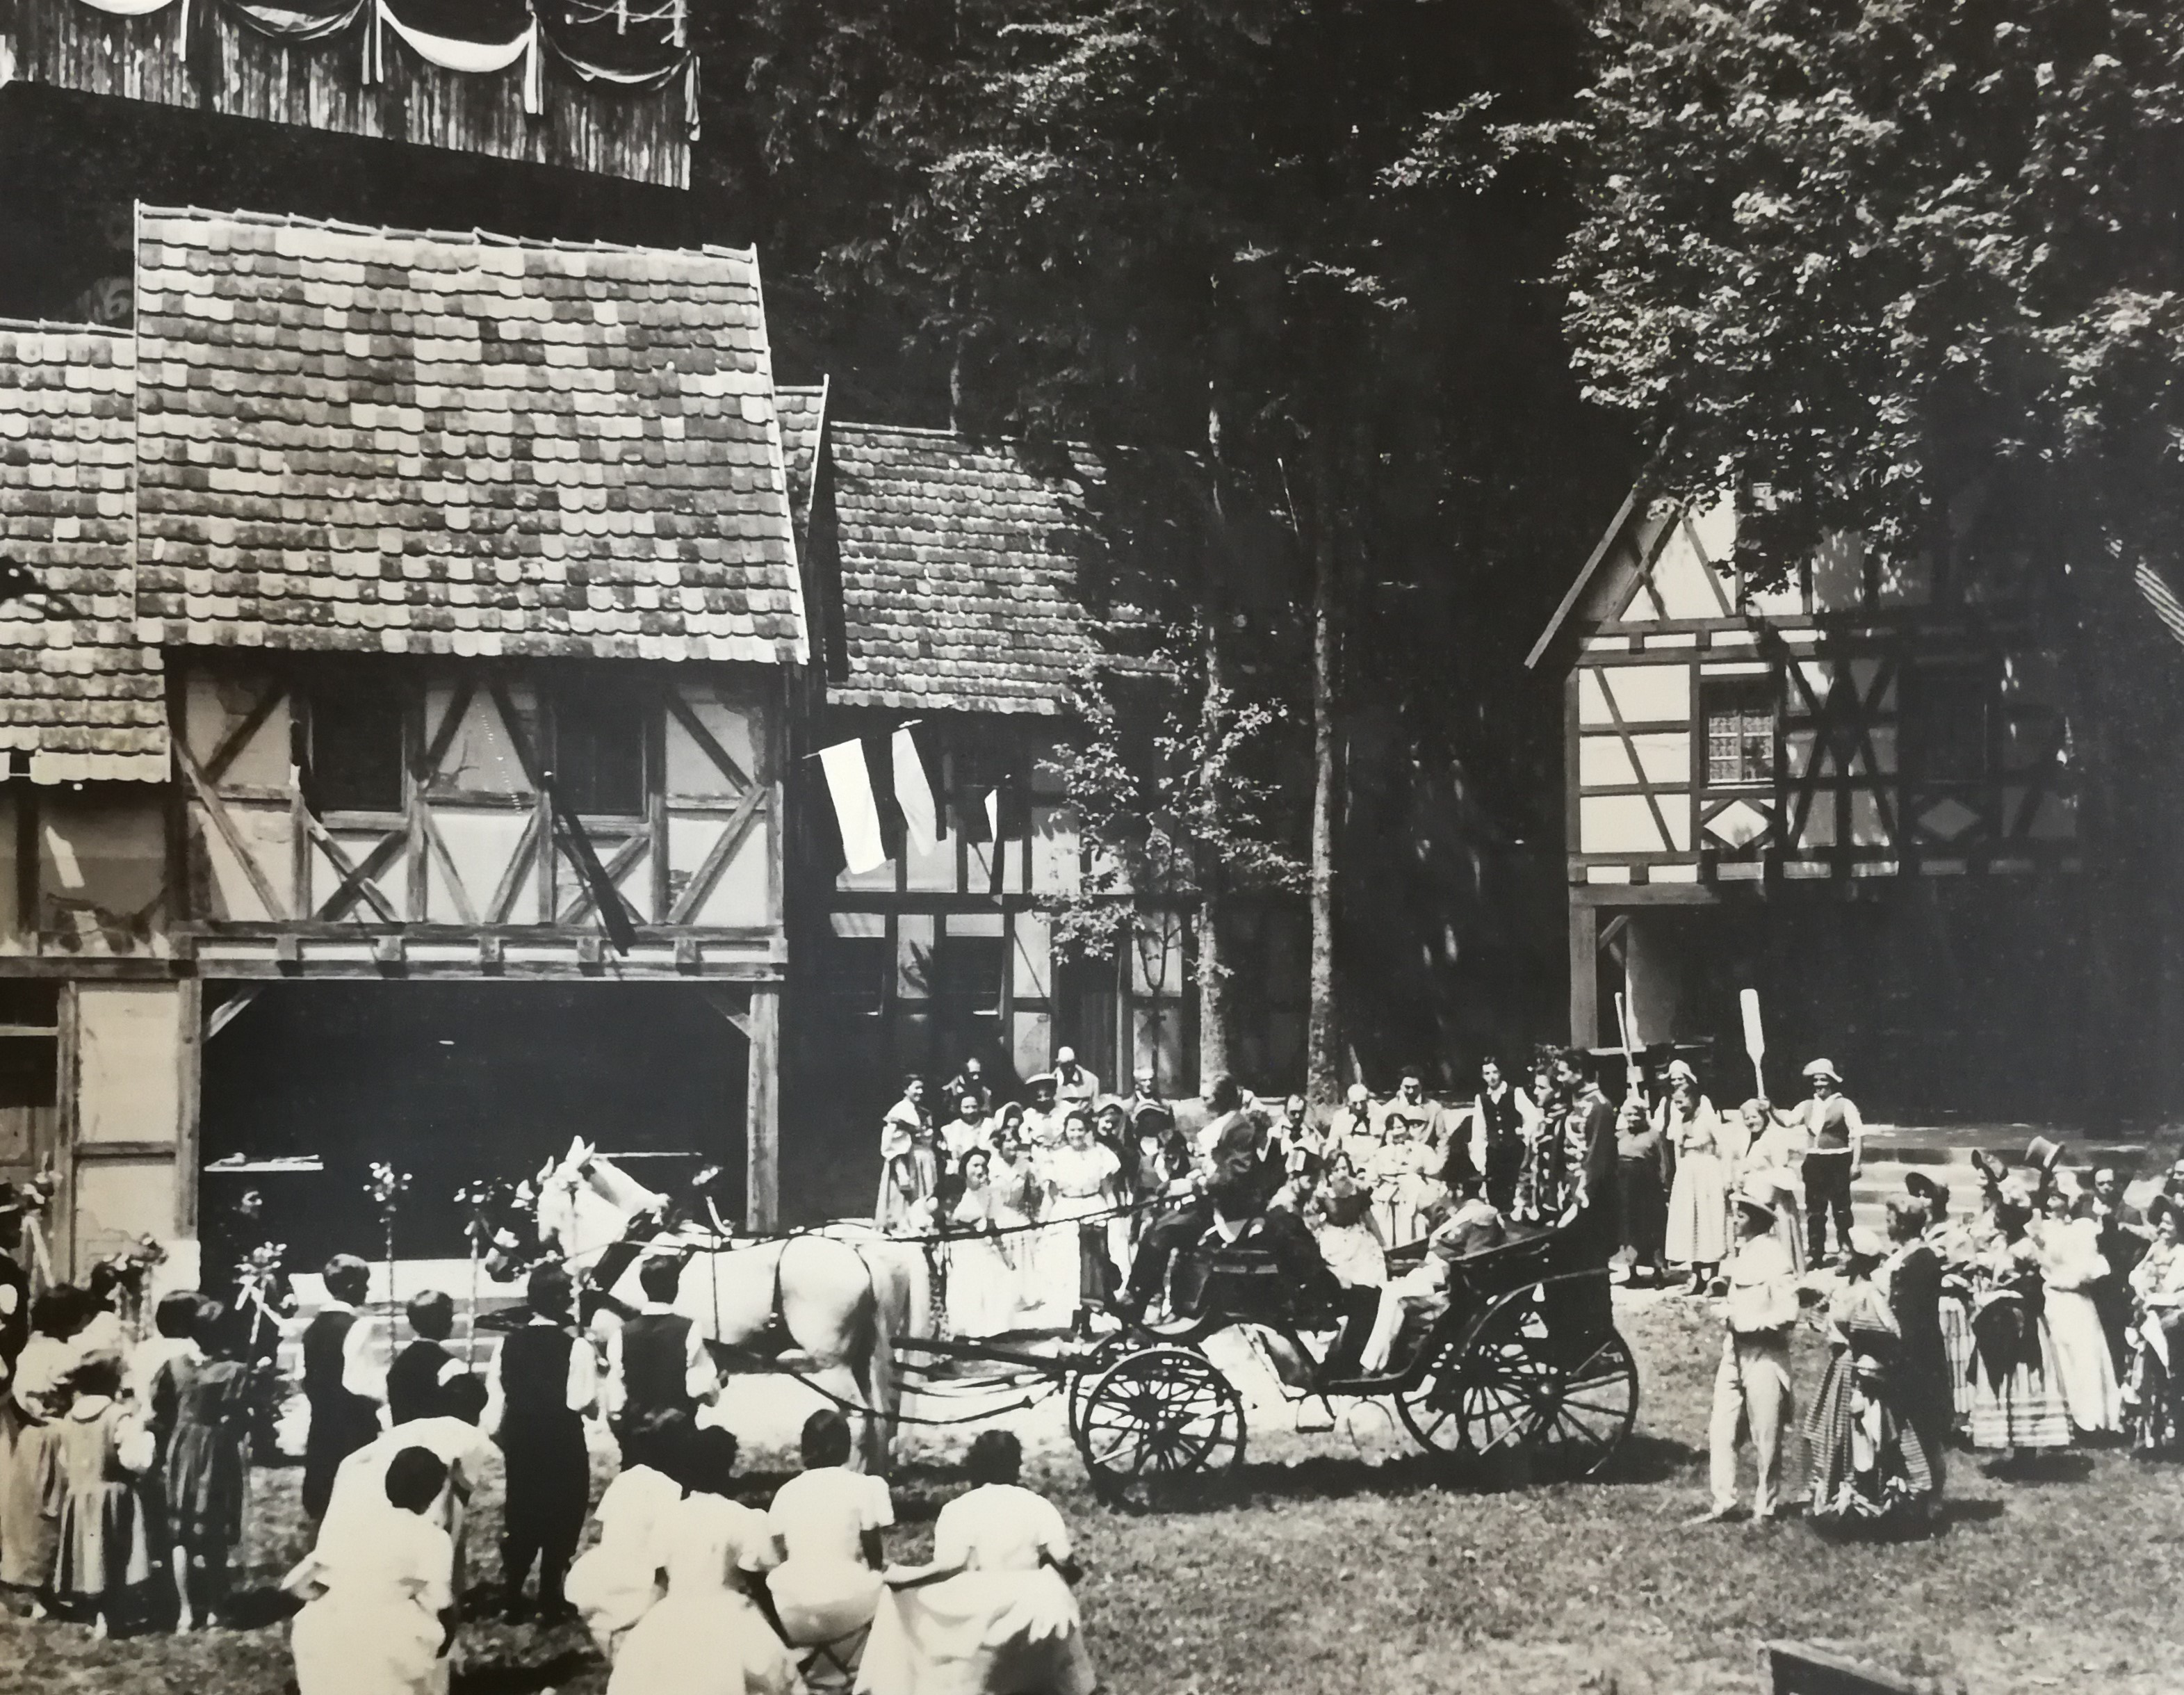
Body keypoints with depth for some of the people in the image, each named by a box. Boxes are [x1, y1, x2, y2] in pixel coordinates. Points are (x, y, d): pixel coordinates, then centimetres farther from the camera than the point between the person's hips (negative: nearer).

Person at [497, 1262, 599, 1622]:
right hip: (562, 1445, -5)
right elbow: (583, 1403, -17)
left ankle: (511, 1597, 18)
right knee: (561, 1519, 7)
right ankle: (550, 1600, 9)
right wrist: (593, 1367, -2)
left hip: (520, 1441, 5)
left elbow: (499, 1397, 4)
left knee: (521, 1517, 16)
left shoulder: (510, 1343, 1)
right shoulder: (575, 1346, -14)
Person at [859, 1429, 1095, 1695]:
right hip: (1032, 1609, 3)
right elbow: (1065, 1565, -2)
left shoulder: (959, 1509, -8)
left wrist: (896, 1575, -8)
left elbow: (949, 1571, -15)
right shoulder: (1039, 1506, -1)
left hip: (978, 1615, -3)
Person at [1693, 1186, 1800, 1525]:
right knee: (1721, 1432, 6)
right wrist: (1726, 1310, 5)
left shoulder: (1773, 1256, -15)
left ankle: (1765, 1508, 14)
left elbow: (1787, 1313, -20)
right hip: (1735, 1352, 8)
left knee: (1766, 1439, 4)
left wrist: (1746, 1323, -17)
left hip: (1764, 1354, -8)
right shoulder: (1741, 1252, 10)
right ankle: (1723, 1502, 13)